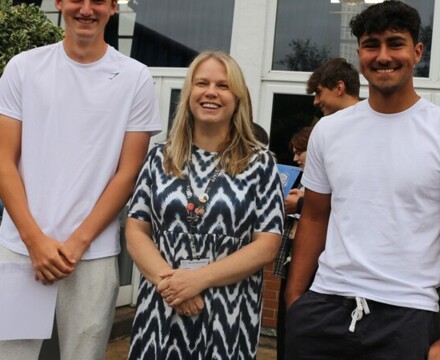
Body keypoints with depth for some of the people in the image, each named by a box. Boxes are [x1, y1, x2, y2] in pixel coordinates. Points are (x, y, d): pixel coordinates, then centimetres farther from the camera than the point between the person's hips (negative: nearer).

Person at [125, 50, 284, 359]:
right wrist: (168, 279, -13)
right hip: (161, 308, 2)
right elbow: (136, 231, 4)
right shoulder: (161, 158, 6)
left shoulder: (260, 163, -1)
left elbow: (267, 246, -6)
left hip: (229, 315, -2)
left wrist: (199, 278, -14)